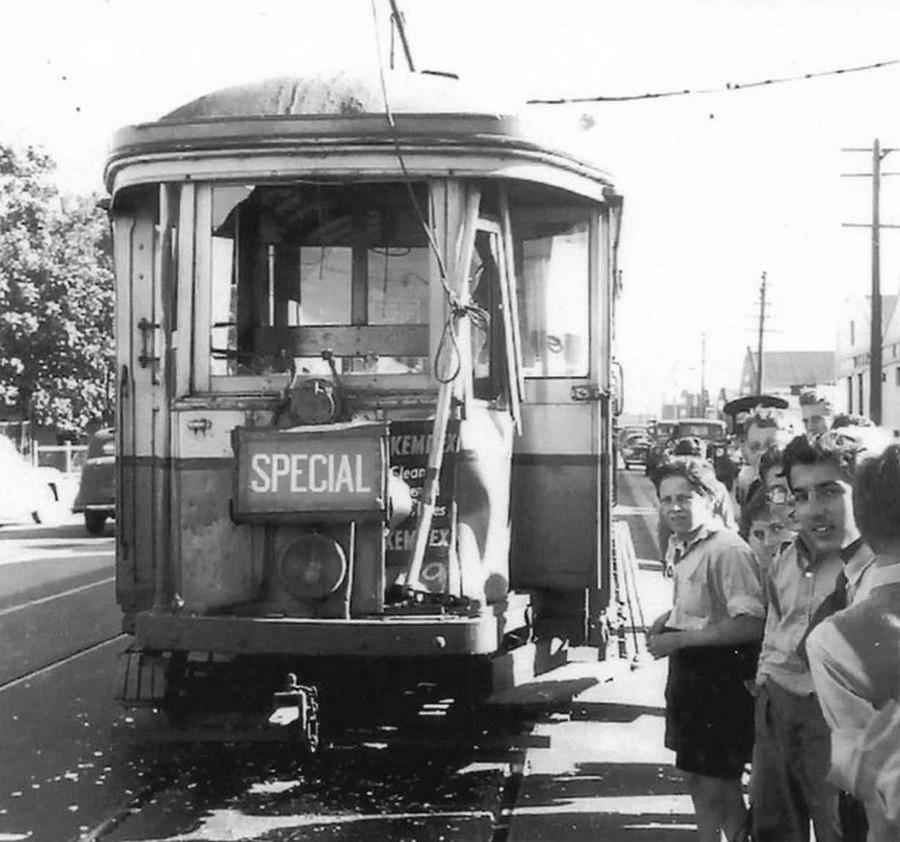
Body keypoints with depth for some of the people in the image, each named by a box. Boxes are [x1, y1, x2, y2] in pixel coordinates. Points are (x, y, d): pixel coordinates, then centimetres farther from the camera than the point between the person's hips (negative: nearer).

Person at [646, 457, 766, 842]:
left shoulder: (728, 550, -21)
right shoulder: (679, 546, 8)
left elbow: (751, 624, -28)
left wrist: (680, 639, -24)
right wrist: (667, 619, 5)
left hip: (722, 677, -9)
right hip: (687, 673, 9)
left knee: (718, 786, -3)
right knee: (695, 777, 19)